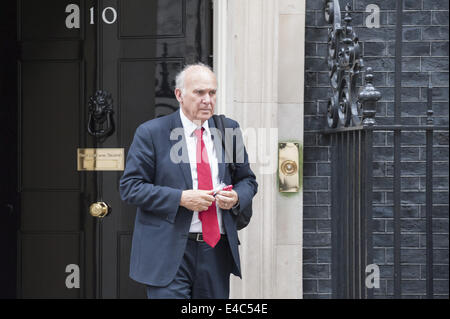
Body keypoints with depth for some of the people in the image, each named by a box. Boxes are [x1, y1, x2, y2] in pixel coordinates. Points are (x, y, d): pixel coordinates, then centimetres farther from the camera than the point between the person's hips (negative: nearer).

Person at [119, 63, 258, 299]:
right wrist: (181, 198, -16)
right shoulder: (151, 133, -2)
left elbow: (247, 180, 19)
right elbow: (130, 187, -6)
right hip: (168, 253, -4)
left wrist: (236, 197, -6)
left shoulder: (229, 129, 11)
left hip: (217, 252, 4)